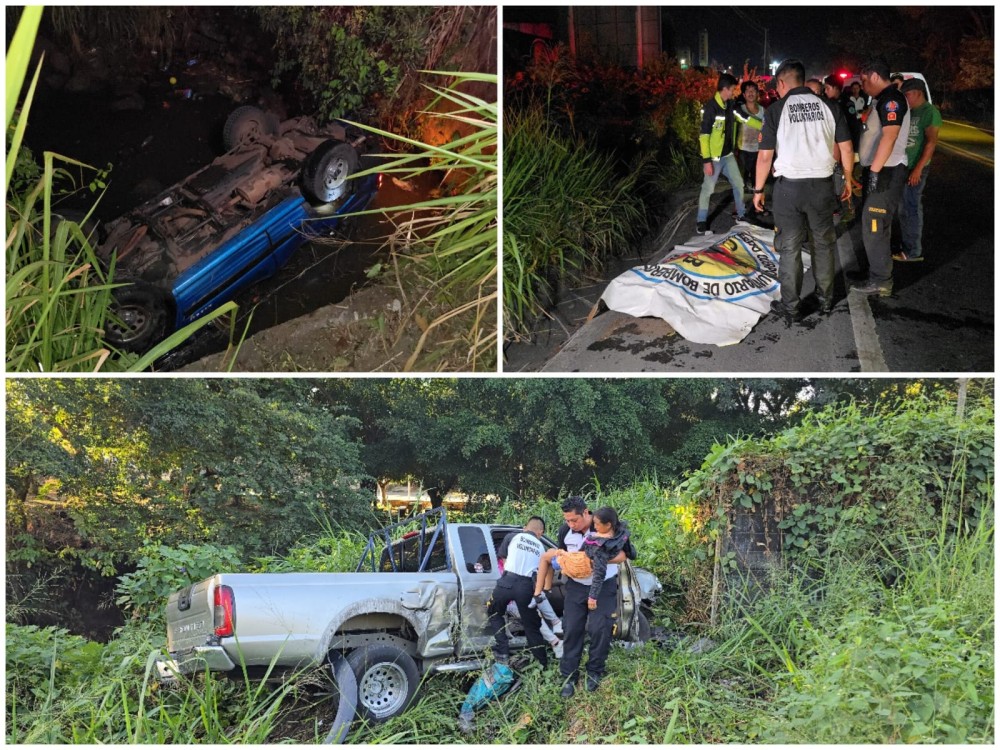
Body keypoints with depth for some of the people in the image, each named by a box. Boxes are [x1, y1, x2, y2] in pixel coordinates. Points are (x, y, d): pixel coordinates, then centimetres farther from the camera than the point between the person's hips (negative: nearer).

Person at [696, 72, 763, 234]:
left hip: (728, 155, 8)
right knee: (708, 189, -2)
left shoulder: (730, 105, 4)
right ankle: (701, 224, 7)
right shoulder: (711, 107, -20)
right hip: (714, 157, -8)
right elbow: (704, 135, -21)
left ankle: (741, 215, 33)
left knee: (738, 184, 17)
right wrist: (707, 160, -23)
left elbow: (746, 119, 16)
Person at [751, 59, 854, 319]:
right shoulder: (828, 106, 2)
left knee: (790, 247, 6)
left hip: (789, 186, -3)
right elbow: (846, 148, 4)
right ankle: (826, 300, 25)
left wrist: (758, 190, 3)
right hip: (823, 184, 3)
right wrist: (848, 179, 17)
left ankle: (791, 306, 10)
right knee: (824, 244, 16)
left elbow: (765, 156, -7)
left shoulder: (776, 110, -5)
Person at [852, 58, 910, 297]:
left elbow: (889, 136, -26)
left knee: (874, 226, -8)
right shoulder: (882, 100, 17)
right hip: (878, 171, 11)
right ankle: (877, 272, 30)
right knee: (874, 224, 19)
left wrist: (875, 171, -27)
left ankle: (881, 281, -2)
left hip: (886, 172, -11)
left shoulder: (891, 99, -16)